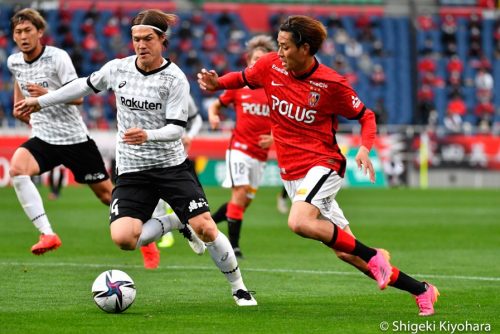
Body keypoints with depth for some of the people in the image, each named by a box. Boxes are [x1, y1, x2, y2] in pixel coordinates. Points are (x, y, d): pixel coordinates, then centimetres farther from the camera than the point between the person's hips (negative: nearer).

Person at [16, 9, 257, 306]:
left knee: (206, 228, -15)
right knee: (123, 238, -18)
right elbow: (86, 85, 19)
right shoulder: (118, 69, 0)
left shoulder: (175, 79, -11)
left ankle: (239, 288, 7)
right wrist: (40, 102, 24)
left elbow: (176, 128, -16)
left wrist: (148, 136, -36)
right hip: (132, 170, 3)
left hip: (172, 165, -3)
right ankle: (173, 222, 11)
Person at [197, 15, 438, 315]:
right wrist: (217, 83, -1)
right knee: (345, 252, 4)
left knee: (299, 222, -35)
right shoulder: (272, 66, -1)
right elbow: (243, 78, 19)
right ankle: (421, 290, 14)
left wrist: (365, 149, -18)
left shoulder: (331, 84, -13)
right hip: (292, 175, 6)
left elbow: (366, 116, -1)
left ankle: (374, 256, -19)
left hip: (322, 165, -6)